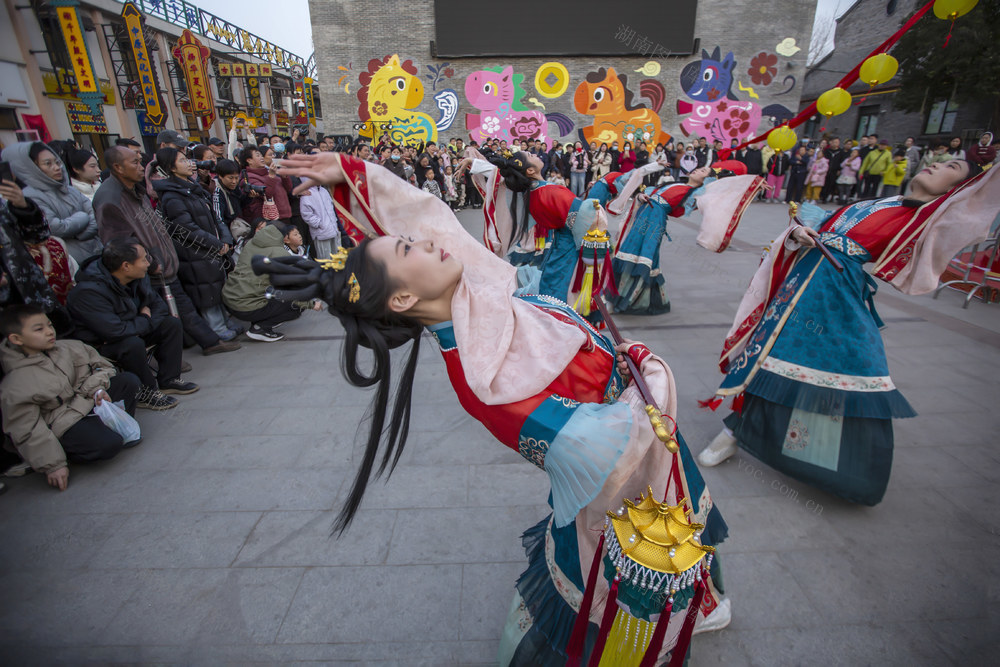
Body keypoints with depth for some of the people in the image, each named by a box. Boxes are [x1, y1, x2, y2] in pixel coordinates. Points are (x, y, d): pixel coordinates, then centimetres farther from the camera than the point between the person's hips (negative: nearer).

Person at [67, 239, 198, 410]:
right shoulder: (88, 292, -31)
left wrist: (146, 321, -16)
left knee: (172, 324, -5)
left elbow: (158, 305, 3)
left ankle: (168, 379, 0)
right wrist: (146, 321, -18)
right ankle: (145, 393, -15)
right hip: (98, 344, -8)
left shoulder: (137, 277, -7)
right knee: (133, 344, -36)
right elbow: (116, 331, -35)